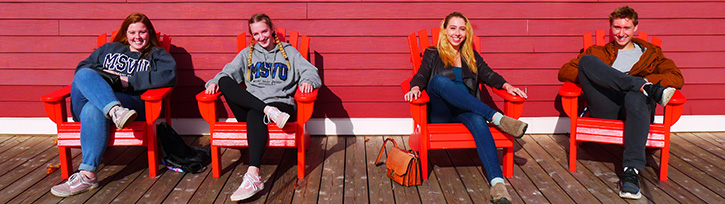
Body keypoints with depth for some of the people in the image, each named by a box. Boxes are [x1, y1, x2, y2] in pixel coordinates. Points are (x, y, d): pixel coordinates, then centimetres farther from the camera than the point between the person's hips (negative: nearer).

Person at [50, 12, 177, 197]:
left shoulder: (157, 55, 20)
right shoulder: (109, 49, 32)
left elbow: (169, 75, -2)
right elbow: (82, 66, 25)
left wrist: (130, 81, -6)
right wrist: (100, 77, 2)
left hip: (130, 102, -3)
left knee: (93, 109, -36)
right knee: (84, 75, -28)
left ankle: (87, 175, -40)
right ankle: (115, 112, -54)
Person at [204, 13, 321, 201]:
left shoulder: (289, 52, 19)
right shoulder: (247, 54, 25)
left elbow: (311, 71, 8)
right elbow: (228, 72, 12)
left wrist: (307, 81, -16)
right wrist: (214, 82, -10)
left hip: (281, 105, -3)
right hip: (249, 106, 3)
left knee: (254, 115, -39)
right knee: (225, 82, -24)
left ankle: (253, 176, -54)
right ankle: (269, 112, -36)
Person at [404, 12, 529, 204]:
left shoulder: (472, 56, 25)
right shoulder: (432, 54, 18)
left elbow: (489, 75, 13)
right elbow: (421, 75, 3)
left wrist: (506, 85, -9)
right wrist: (416, 88, -21)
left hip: (466, 110, 2)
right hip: (440, 113, -1)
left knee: (478, 121, -36)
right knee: (439, 80, -34)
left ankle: (497, 183, -56)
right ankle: (497, 117, -40)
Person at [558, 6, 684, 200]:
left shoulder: (651, 53, 29)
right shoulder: (597, 52, 29)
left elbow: (677, 78, 13)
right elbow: (564, 72, 15)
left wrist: (647, 79, -5)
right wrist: (590, 78, -3)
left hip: (639, 104, -1)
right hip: (606, 108, 1)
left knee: (636, 96, -40)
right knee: (586, 60, -22)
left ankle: (631, 171, -49)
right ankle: (647, 88, -32)